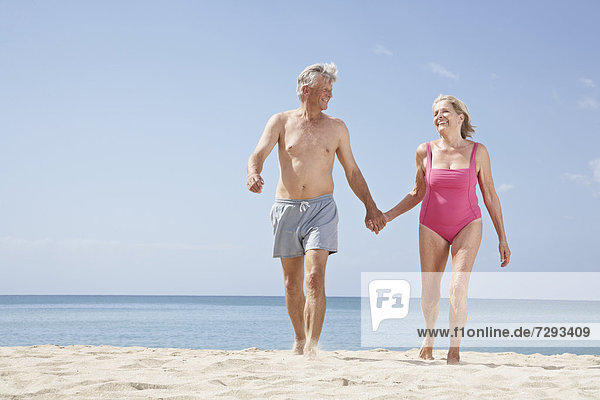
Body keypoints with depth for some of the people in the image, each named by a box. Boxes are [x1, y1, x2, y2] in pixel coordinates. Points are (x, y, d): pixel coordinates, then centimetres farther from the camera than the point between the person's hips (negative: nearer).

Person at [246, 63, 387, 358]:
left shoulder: (336, 127, 8)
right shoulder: (281, 121, 4)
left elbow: (352, 172, 15)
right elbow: (257, 155, -8)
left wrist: (370, 207, 10)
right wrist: (254, 175, -31)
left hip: (321, 208, -1)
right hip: (286, 208, 1)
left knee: (315, 278, -16)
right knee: (292, 283, 9)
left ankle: (311, 348, -18)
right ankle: (299, 339, 27)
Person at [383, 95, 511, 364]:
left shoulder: (478, 152, -6)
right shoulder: (425, 152, -4)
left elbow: (490, 196, 0)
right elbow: (417, 193, 8)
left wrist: (502, 239, 0)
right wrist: (388, 215, -2)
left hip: (467, 226, -2)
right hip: (432, 228, 2)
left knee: (458, 286, -21)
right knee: (429, 295, 5)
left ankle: (454, 350, -11)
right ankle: (429, 336, 35)